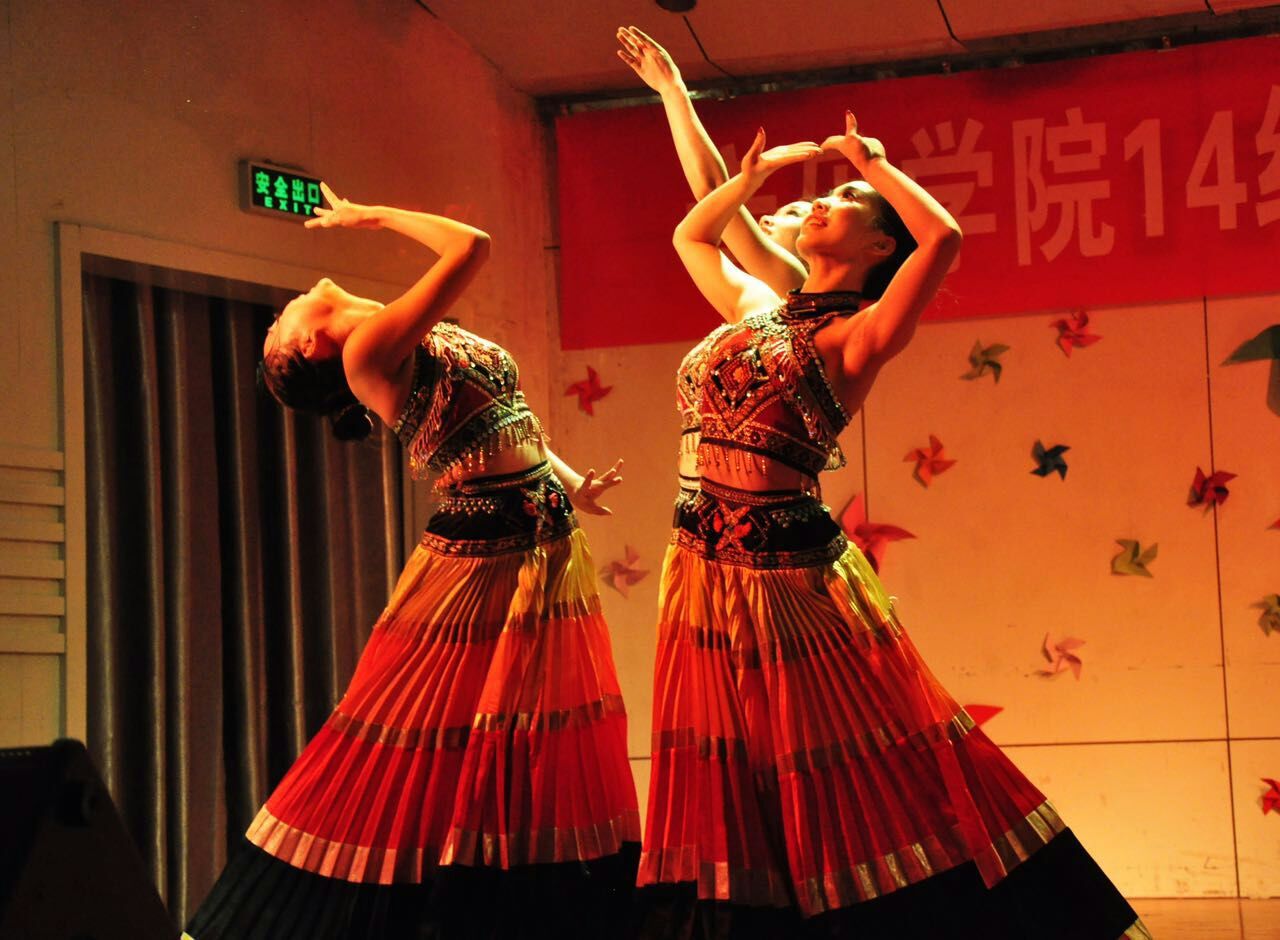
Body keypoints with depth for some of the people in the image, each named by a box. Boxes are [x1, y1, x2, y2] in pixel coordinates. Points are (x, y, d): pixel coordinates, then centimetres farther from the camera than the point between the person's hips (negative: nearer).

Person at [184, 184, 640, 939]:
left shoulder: (422, 337, 16)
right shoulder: (368, 349, -12)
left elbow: (508, 425, 21)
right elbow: (472, 248, -16)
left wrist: (572, 484, 10)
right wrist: (377, 217, -5)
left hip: (550, 552, 8)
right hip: (483, 566, -8)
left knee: (542, 764, 11)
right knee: (447, 766, -3)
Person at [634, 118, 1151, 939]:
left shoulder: (861, 334, -5)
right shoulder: (757, 308, 15)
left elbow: (944, 237, -20)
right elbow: (692, 236, 32)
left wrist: (874, 164, -5)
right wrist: (755, 172, 18)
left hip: (792, 576, -6)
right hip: (711, 571, 6)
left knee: (862, 781, -1)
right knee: (735, 792, 10)